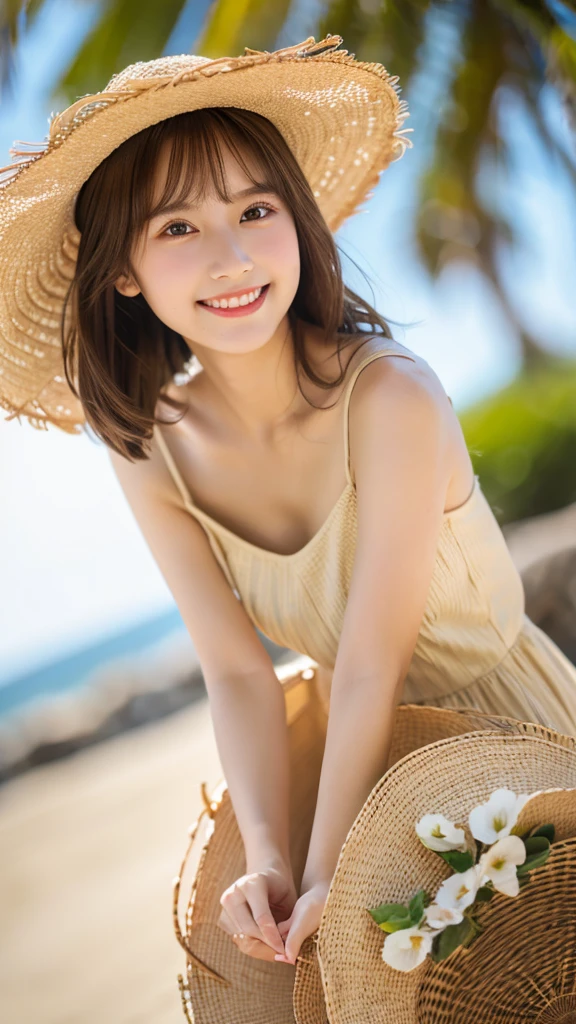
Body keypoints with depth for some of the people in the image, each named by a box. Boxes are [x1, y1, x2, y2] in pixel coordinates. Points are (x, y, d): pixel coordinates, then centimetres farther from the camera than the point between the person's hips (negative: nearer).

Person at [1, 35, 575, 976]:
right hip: (374, 748, 4)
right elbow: (238, 670, -13)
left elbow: (372, 666, -28)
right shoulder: (152, 451, -13)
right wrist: (267, 861, -26)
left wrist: (325, 881, -27)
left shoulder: (389, 396, -30)